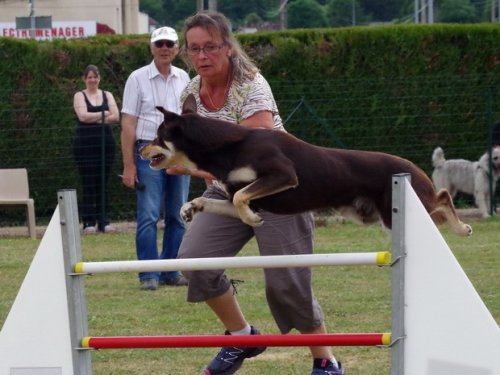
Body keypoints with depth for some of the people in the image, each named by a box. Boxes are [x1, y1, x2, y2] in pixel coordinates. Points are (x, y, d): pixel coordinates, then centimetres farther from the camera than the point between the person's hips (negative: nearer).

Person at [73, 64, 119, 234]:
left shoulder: (107, 96, 13)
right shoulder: (79, 96, 5)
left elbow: (116, 117, 0)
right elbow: (83, 116, -11)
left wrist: (93, 118, -8)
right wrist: (104, 114, -4)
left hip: (106, 142, 3)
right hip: (85, 143, -3)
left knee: (103, 183, 2)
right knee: (88, 183, -5)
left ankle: (103, 220, 5)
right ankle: (88, 222, -4)